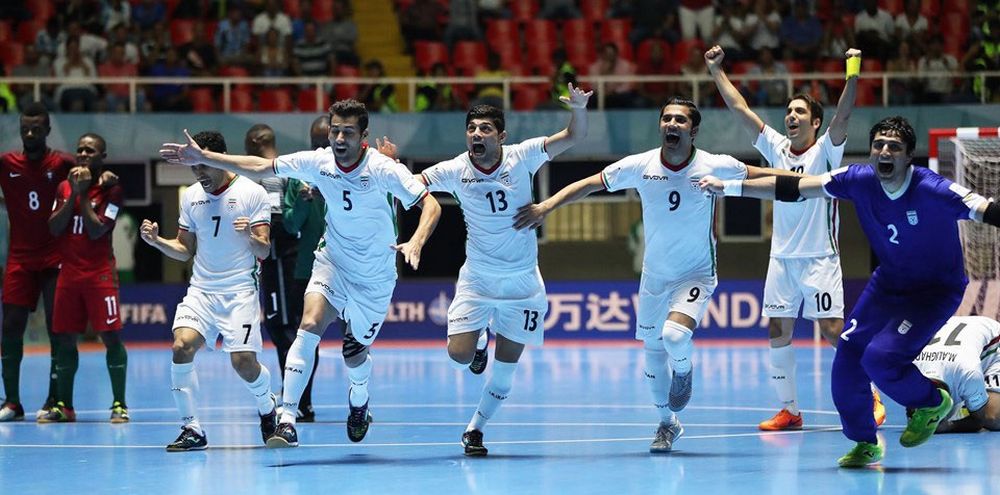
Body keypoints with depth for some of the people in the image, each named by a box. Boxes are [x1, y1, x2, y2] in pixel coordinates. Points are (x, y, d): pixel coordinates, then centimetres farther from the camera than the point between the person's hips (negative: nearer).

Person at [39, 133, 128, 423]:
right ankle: (64, 406, 13)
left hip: (100, 274, -5)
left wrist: (83, 194, -12)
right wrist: (73, 194, -6)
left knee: (111, 336, -9)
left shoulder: (111, 189, -4)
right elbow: (54, 228, 1)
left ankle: (119, 404, -6)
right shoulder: (64, 187, 12)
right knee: (65, 339, 6)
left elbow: (96, 231, -14)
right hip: (68, 273, 5)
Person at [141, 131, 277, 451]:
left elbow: (264, 251, -7)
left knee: (244, 362, -12)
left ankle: (268, 408, 22)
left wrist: (251, 236, -29)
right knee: (182, 347, -19)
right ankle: (191, 429, -11)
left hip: (240, 292, -4)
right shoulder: (191, 197, 10)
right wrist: (157, 241, -1)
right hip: (201, 290, 4)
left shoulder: (252, 193, -4)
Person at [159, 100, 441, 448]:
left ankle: (359, 403, 44)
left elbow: (430, 204, -27)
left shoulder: (383, 169, -22)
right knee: (309, 327, -22)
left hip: (375, 277, -2)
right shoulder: (318, 162, -10)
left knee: (354, 352, 7)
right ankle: (287, 420, -26)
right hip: (332, 262, 2)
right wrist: (203, 157, -5)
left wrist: (416, 241, -46)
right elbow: (260, 168, -1)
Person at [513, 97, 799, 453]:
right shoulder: (640, 166, -11)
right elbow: (587, 185, -4)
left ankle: (683, 371, 9)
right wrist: (546, 206, -12)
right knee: (653, 351, 9)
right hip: (654, 275, 3)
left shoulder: (716, 167, -15)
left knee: (675, 335, -27)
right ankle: (667, 424, 31)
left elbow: (765, 175, -2)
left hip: (697, 274, -3)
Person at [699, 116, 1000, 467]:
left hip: (937, 290, -6)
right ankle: (864, 443, 21)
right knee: (848, 357, -2)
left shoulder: (934, 191, -28)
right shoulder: (859, 180, -14)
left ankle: (932, 403, 10)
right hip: (888, 282, 6)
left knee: (880, 357, -22)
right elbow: (793, 188, -8)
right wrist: (729, 187, -8)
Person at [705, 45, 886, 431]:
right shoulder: (776, 148, 8)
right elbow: (740, 109, 9)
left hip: (819, 258, -5)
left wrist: (853, 75, -33)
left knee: (833, 330, -10)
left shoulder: (825, 150, -4)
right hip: (782, 258, 5)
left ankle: (871, 399, -1)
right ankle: (789, 410, 8)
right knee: (777, 331, 1)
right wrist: (716, 70, 7)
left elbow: (842, 116, -20)